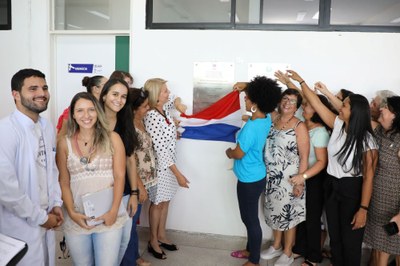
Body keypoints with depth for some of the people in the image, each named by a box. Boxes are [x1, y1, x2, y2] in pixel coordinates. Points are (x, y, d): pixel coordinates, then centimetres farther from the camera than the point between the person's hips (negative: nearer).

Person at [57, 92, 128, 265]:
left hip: (108, 217, -1)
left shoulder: (112, 138, -2)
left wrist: (113, 211, -11)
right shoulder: (64, 143, 3)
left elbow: (120, 176, -4)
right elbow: (64, 182, 4)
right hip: (76, 220, 2)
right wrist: (71, 212, -7)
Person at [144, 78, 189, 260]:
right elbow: (160, 149, -26)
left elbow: (172, 98, 27)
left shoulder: (163, 109, 1)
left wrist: (177, 101, 5)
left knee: (165, 202, 19)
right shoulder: (152, 117, -25)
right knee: (158, 204, 8)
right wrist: (178, 174, -24)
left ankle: (161, 236, 36)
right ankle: (153, 242, 26)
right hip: (160, 166, -8)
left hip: (169, 164, 8)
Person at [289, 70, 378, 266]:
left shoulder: (366, 140, -19)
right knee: (334, 235, 20)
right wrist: (300, 81, 4)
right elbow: (316, 104, 2)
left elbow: (369, 176, -18)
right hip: (331, 186, 6)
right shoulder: (338, 125, -3)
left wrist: (363, 209, -20)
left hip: (352, 191, -6)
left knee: (350, 239, 10)